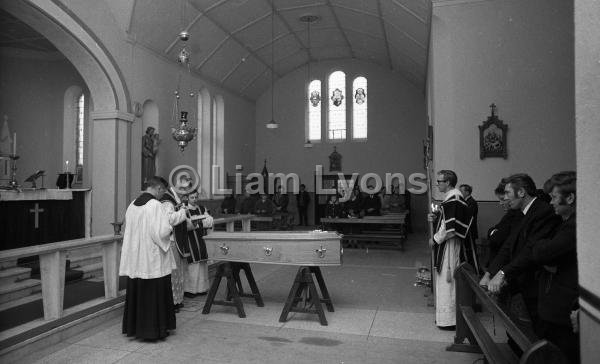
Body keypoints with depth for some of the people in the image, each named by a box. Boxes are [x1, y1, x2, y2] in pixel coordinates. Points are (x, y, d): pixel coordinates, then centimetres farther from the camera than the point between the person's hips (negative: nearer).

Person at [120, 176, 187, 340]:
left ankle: (134, 327, 27)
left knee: (137, 293, 16)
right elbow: (162, 231, -20)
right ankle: (154, 329, 13)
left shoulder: (132, 205, 6)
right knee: (155, 295, 5)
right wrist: (170, 229, 2)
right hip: (153, 259, -7)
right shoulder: (155, 205, -16)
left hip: (134, 258, 7)